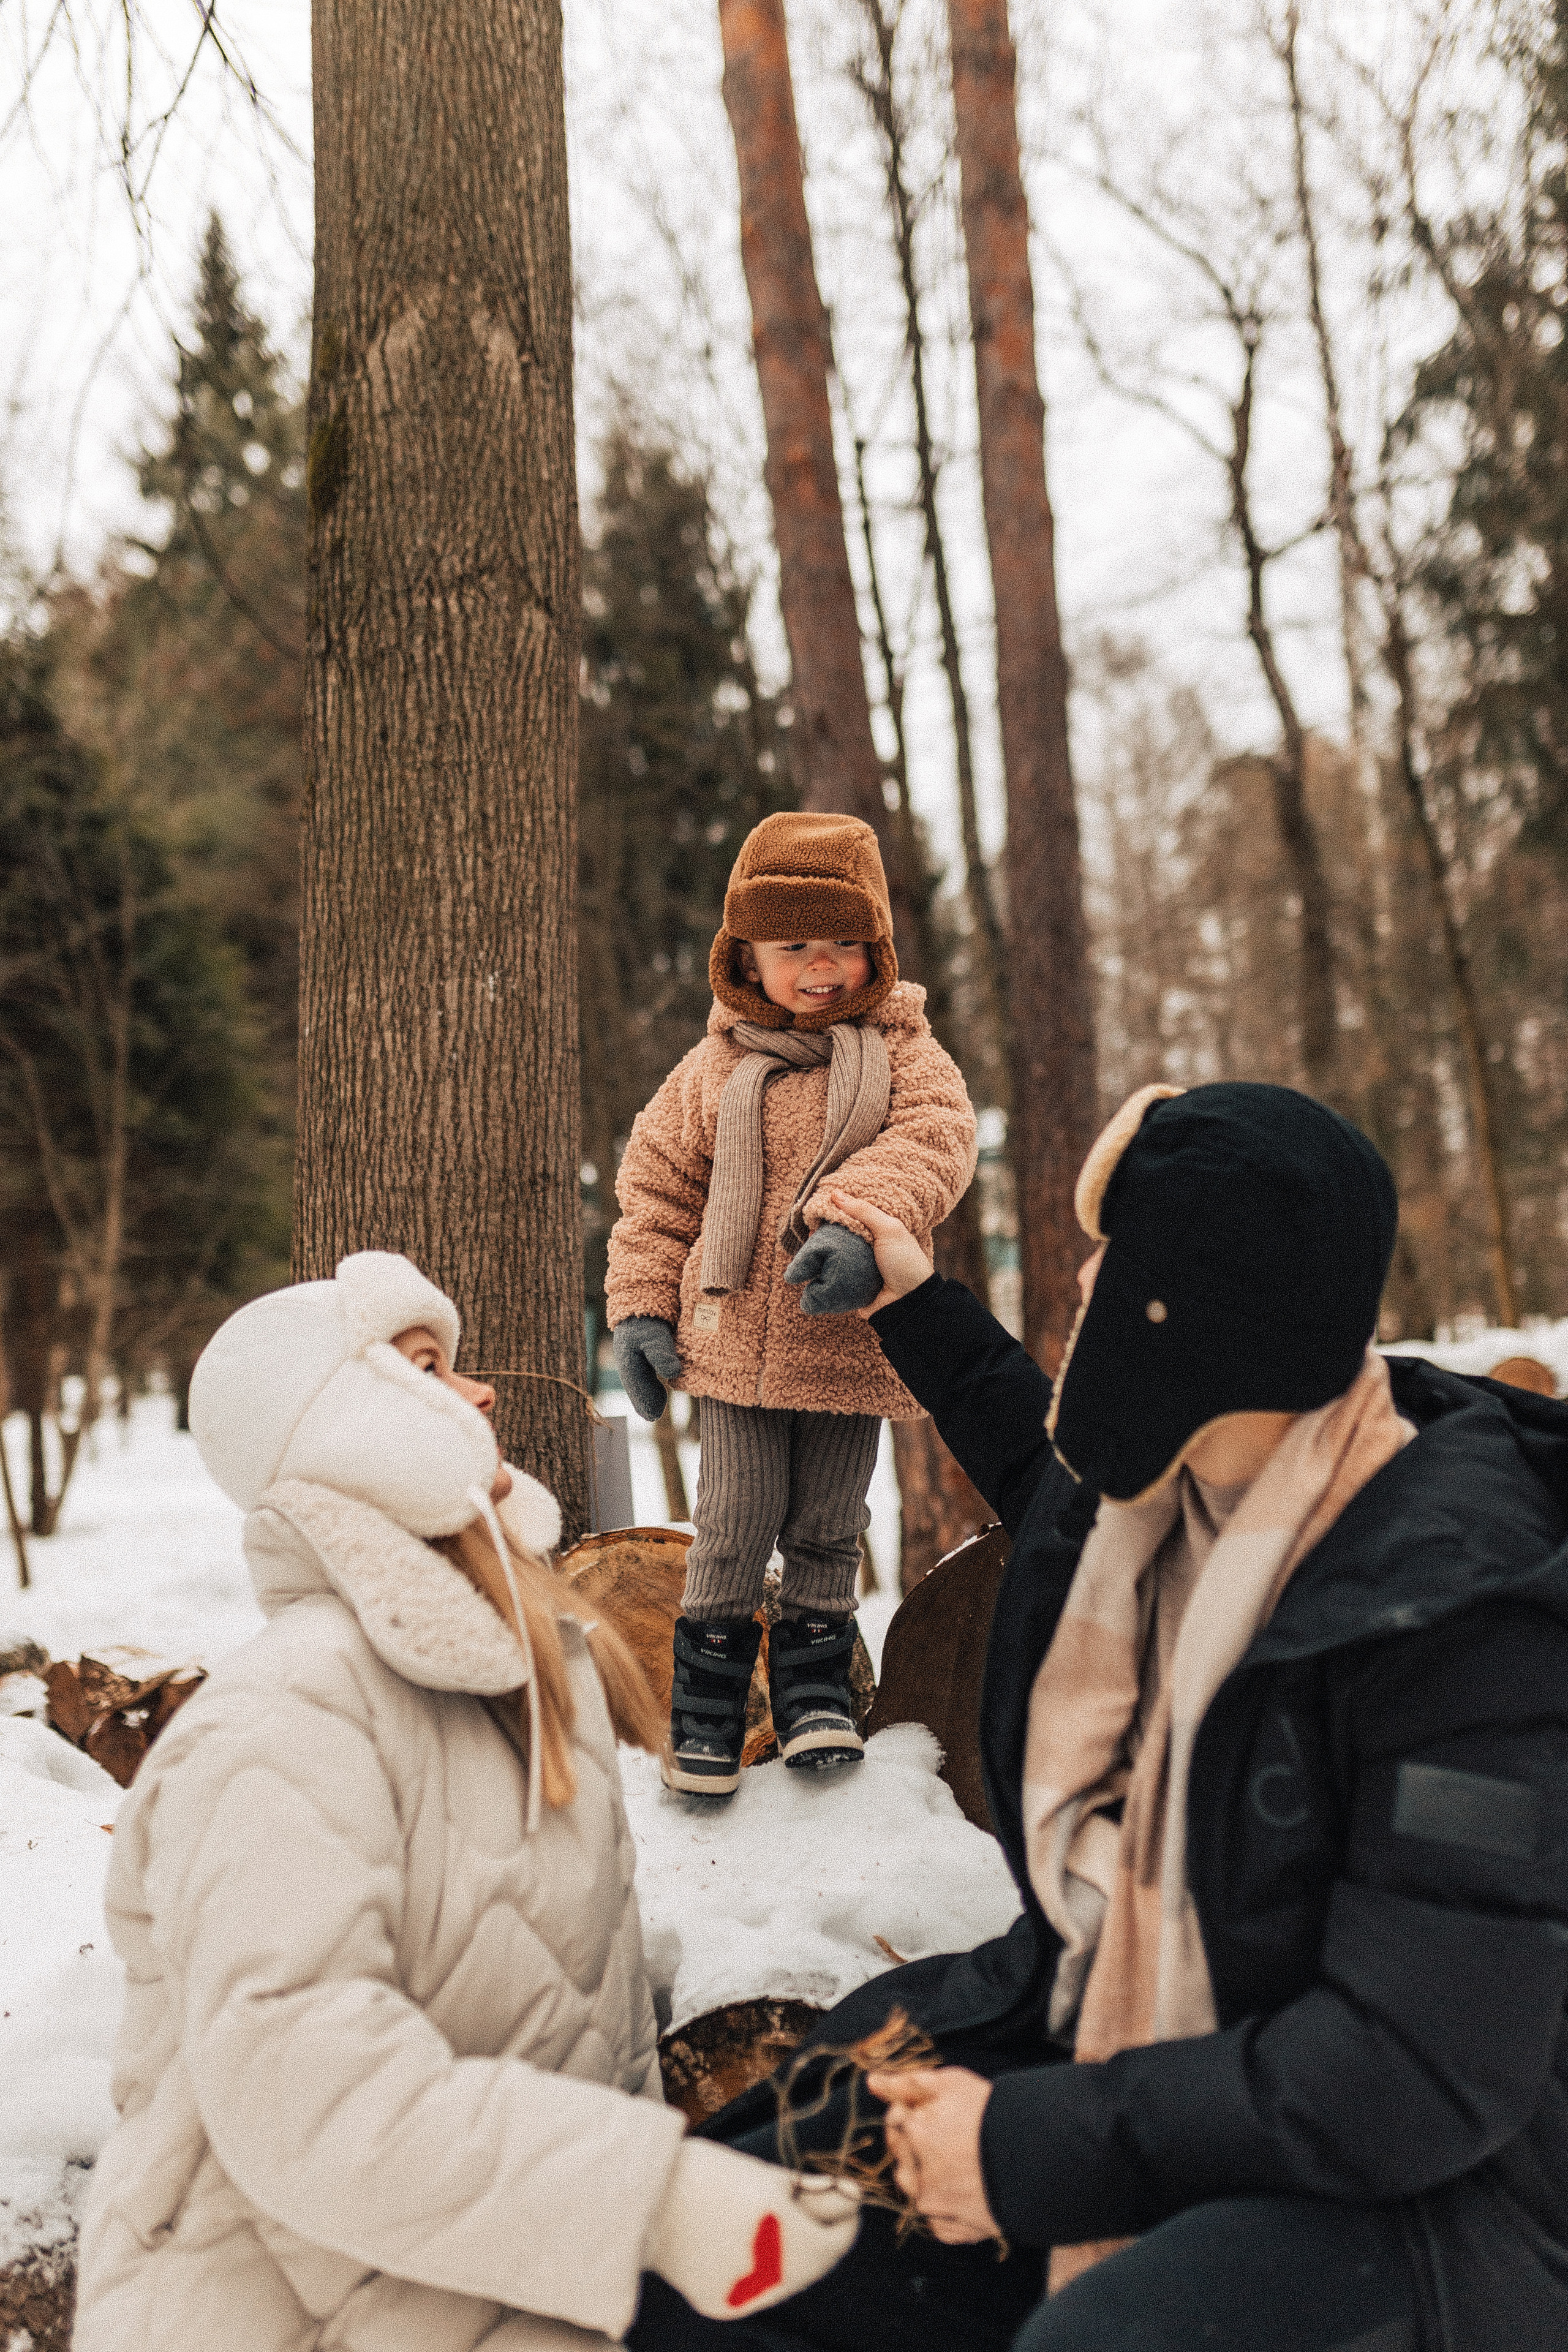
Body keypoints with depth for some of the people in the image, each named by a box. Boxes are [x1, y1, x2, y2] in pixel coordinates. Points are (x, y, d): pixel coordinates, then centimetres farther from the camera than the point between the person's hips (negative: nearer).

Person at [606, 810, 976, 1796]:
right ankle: (707, 1695, 21)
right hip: (735, 1339, 0)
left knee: (828, 1526, 13)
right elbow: (657, 1182, 8)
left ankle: (816, 1682, 32)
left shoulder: (905, 1055, 1)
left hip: (851, 1342, 0)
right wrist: (641, 1306, 1)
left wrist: (857, 1224, -34)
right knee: (734, 1522, 4)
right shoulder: (716, 1067, 3)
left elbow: (933, 1142, -17)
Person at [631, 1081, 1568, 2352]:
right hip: (1090, 2049, 7)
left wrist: (1041, 2145, -22)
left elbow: (1424, 2068, -25)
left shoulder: (1463, 1610, -24)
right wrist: (922, 1309, 28)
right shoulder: (1157, 1483, 0)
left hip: (1389, 2186, -6)